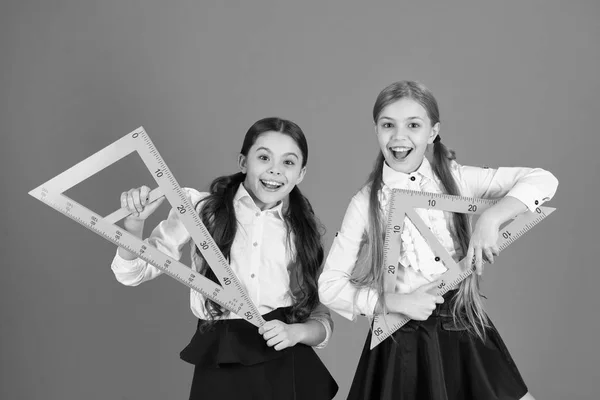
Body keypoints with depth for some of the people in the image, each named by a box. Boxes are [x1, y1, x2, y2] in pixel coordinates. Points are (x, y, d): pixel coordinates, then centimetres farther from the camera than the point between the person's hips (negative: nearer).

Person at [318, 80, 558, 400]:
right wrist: (395, 302, -16)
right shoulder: (365, 203, -6)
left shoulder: (454, 179, -4)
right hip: (402, 343, -1)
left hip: (465, 331, 2)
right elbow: (329, 286, -5)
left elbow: (543, 180, -7)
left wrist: (491, 218, -21)